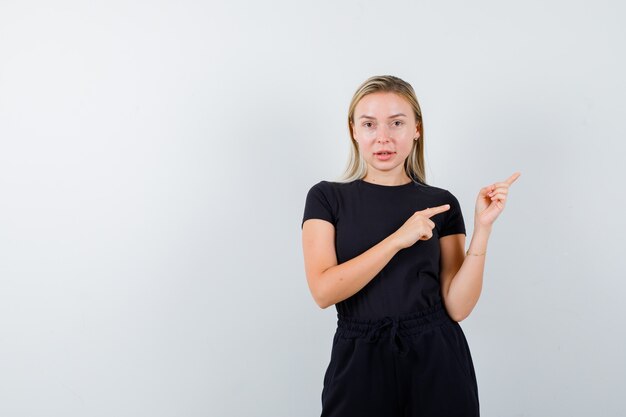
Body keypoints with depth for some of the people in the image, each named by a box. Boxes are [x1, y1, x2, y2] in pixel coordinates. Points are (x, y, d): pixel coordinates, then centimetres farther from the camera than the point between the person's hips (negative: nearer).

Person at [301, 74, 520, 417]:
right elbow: (323, 290, -14)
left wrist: (482, 228, -14)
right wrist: (398, 239, -19)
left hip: (435, 361, 1)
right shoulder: (327, 197, -1)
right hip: (359, 363, -1)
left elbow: (457, 306, -5)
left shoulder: (441, 204, 1)